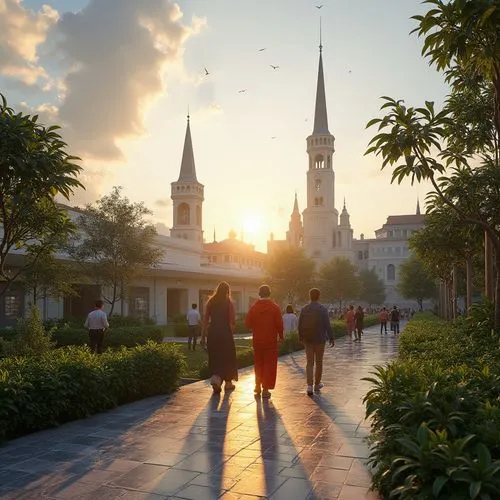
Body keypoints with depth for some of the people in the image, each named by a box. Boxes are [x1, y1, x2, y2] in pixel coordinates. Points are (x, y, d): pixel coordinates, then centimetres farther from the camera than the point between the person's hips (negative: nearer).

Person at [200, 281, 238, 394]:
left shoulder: (211, 302, 4)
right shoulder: (229, 303, -5)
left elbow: (205, 320, 3)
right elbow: (232, 321, -9)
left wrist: (203, 336, 6)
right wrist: (231, 332, 10)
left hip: (212, 333, 3)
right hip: (225, 333, -2)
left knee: (215, 358, 12)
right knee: (227, 358, 12)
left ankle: (216, 378, -6)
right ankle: (228, 383, 23)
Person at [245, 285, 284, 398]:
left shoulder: (254, 307, -2)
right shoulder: (275, 307, -9)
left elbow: (247, 323, -2)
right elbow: (279, 324, -11)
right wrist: (280, 336, 5)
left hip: (257, 341, 3)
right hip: (271, 341, -3)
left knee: (258, 363, 18)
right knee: (269, 364, 5)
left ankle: (258, 386, 25)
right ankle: (265, 389, 4)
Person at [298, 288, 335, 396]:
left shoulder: (304, 309, 0)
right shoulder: (323, 310, -9)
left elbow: (300, 325, 4)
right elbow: (327, 325, -11)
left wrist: (301, 337, 16)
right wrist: (331, 338, -1)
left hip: (307, 340, 2)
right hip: (319, 339, -2)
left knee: (309, 363, 5)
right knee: (319, 362, 11)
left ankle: (309, 385, -8)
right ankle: (317, 385, 21)